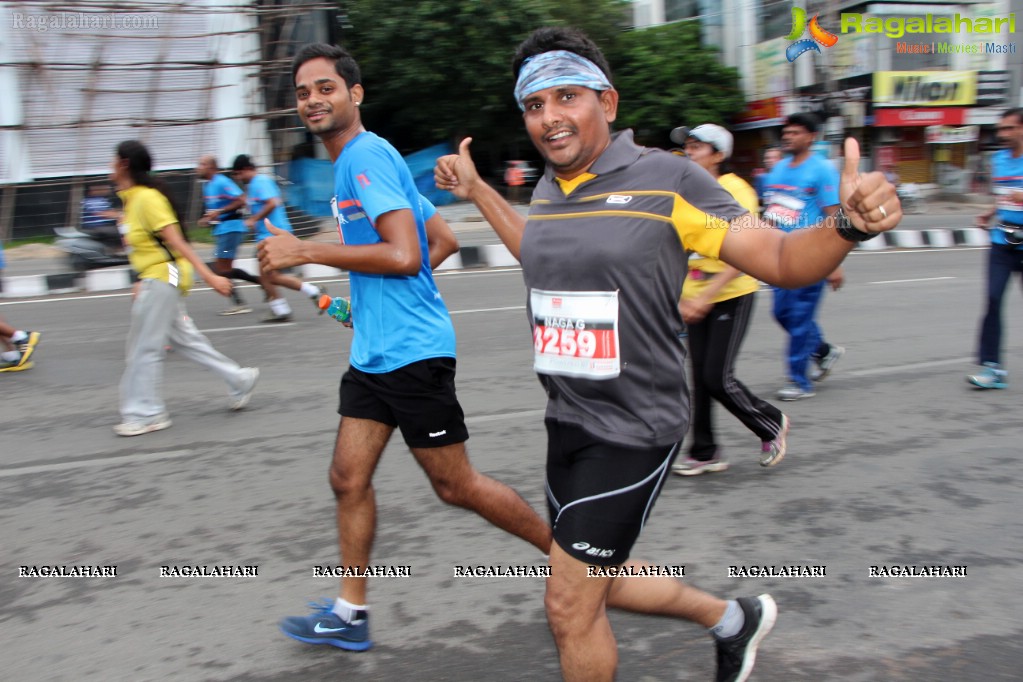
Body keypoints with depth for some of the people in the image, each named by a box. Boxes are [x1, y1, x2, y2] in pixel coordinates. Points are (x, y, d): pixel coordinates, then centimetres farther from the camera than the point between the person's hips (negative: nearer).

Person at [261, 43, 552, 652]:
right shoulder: (356, 162, 17)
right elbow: (443, 241, 21)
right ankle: (351, 613, 21)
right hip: (374, 351, 10)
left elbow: (404, 255, -24)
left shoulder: (367, 154, -13)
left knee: (455, 485, 2)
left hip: (412, 350, -10)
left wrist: (305, 251, -18)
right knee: (349, 477, 9)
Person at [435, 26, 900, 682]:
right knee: (597, 584, 22)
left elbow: (781, 260, -14)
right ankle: (733, 617, 45)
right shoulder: (548, 190, 5)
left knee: (569, 606, 1)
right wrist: (476, 190, 26)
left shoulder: (667, 180, -15)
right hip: (568, 423, 8)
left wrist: (849, 224, -34)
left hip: (633, 430, -7)